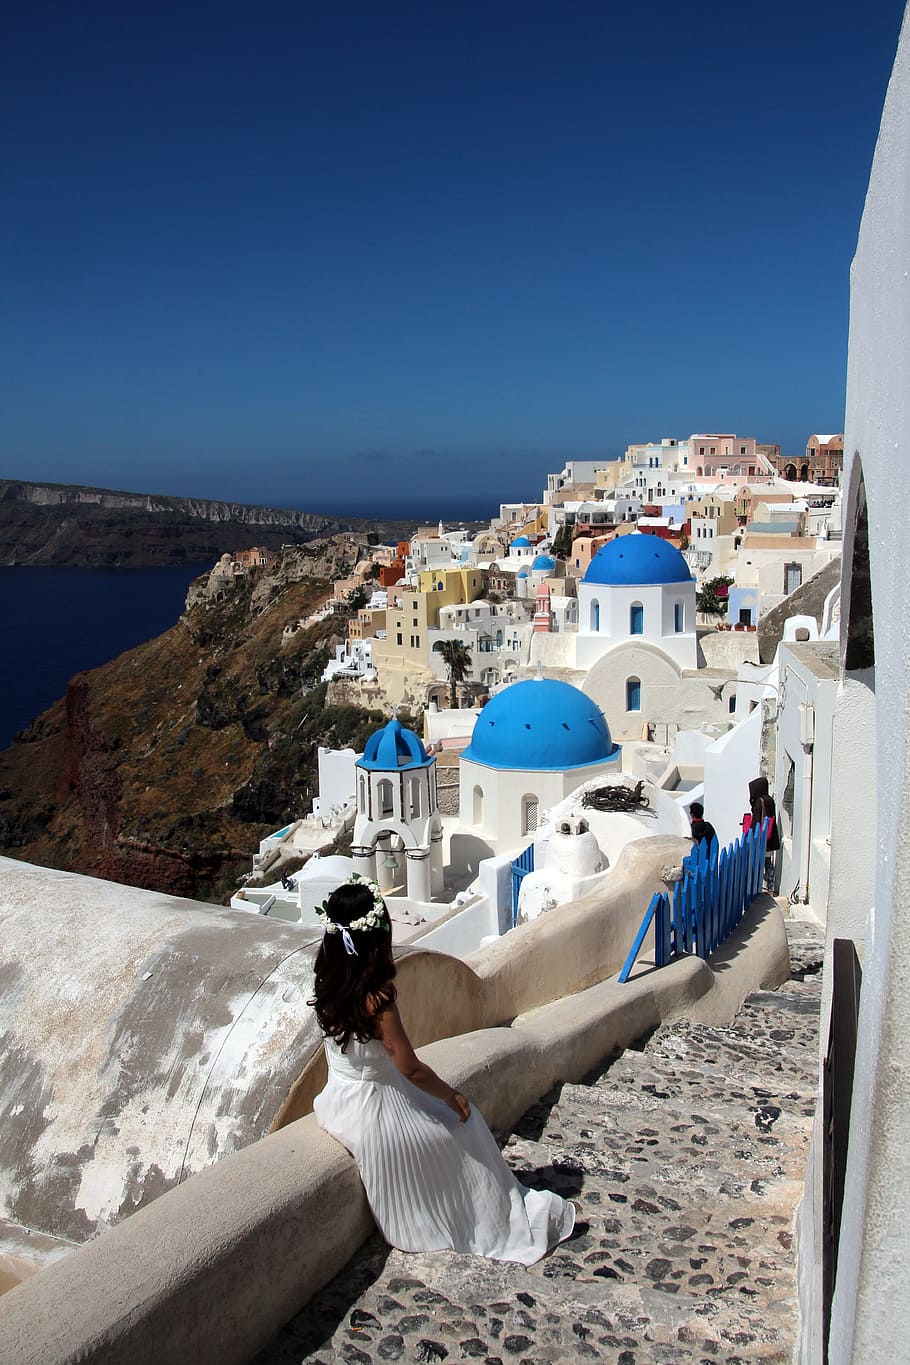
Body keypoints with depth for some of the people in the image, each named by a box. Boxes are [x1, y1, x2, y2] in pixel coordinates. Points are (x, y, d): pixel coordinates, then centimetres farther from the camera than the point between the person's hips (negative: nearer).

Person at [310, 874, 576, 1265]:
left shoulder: (328, 984, -7)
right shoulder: (376, 998, -30)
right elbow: (412, 1069, -20)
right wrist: (451, 1095, -7)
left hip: (336, 1105, 8)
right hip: (373, 1112, -8)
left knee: (447, 1112, 26)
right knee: (460, 1124, 16)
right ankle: (500, 1220, 35)